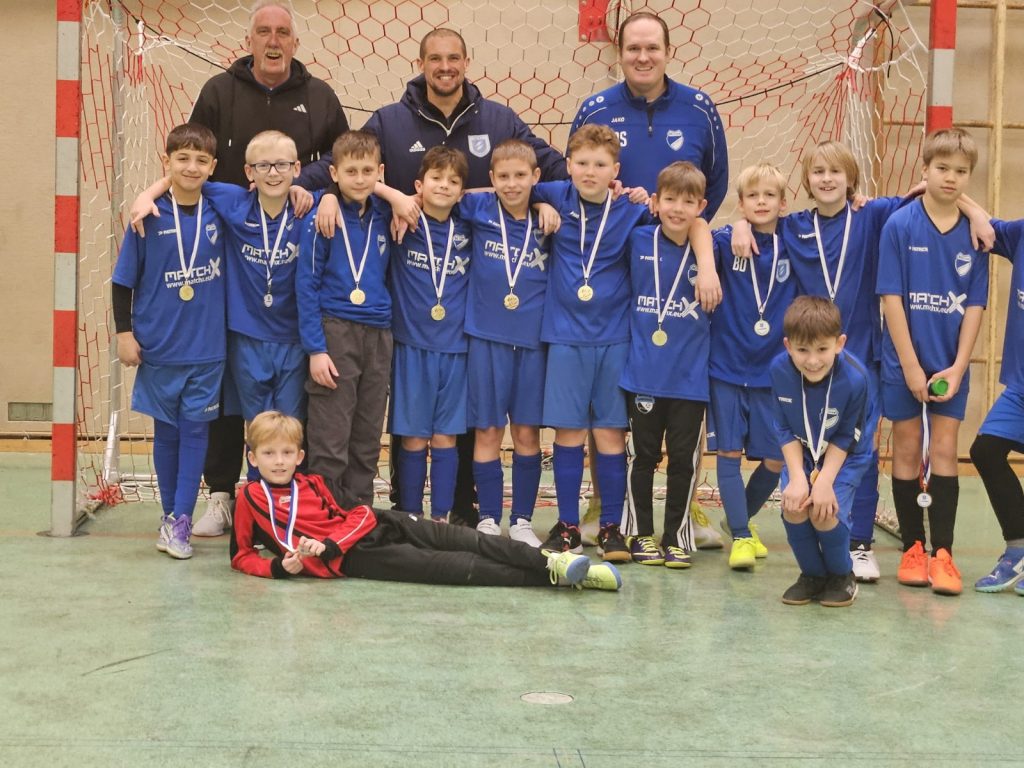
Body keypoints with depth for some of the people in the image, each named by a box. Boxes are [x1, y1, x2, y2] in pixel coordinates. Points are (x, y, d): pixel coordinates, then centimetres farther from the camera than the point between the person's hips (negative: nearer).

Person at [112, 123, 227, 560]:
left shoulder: (219, 212, -2)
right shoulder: (149, 217, -6)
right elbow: (123, 281, 0)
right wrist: (124, 332, -3)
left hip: (207, 348, 1)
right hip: (158, 348, -1)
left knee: (195, 429, 2)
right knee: (166, 431, 10)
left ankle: (181, 520, 7)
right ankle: (169, 514, 22)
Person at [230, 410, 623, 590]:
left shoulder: (311, 483, 16)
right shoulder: (250, 498, 6)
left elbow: (353, 516, 9)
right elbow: (241, 556, 7)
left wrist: (327, 545, -12)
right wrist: (279, 566, -13)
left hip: (377, 525, 5)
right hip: (355, 559, -5)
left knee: (467, 542, -15)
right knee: (447, 566, -18)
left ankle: (553, 561, -24)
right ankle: (550, 576, -27)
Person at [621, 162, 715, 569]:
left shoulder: (706, 247, -3)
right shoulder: (639, 241, -2)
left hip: (690, 376, 0)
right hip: (643, 372, 0)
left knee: (684, 458, 7)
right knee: (643, 456, 10)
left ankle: (676, 535, 19)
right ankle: (640, 533, 21)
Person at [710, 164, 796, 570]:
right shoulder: (725, 242, -2)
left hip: (773, 370, 2)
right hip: (727, 367, -2)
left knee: (775, 460, 5)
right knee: (729, 452, -3)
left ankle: (742, 519, 29)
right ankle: (740, 537, 7)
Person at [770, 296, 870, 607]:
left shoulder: (855, 378, -30)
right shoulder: (779, 369, -23)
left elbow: (845, 438, -16)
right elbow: (785, 430, -11)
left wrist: (825, 480, -23)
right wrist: (797, 477, -20)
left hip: (844, 457, -2)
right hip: (801, 456, 2)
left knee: (825, 512, -21)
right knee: (794, 508, -19)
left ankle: (842, 576, 9)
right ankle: (812, 575, 8)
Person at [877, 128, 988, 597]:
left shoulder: (975, 233, 0)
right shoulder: (899, 225, -7)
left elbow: (975, 305, 1)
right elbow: (891, 297, -9)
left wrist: (957, 368, -8)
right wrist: (911, 365, -12)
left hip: (951, 364, 2)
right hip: (904, 360, -2)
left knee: (943, 451, 1)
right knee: (907, 450, 6)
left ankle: (942, 553, 5)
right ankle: (912, 549, 16)